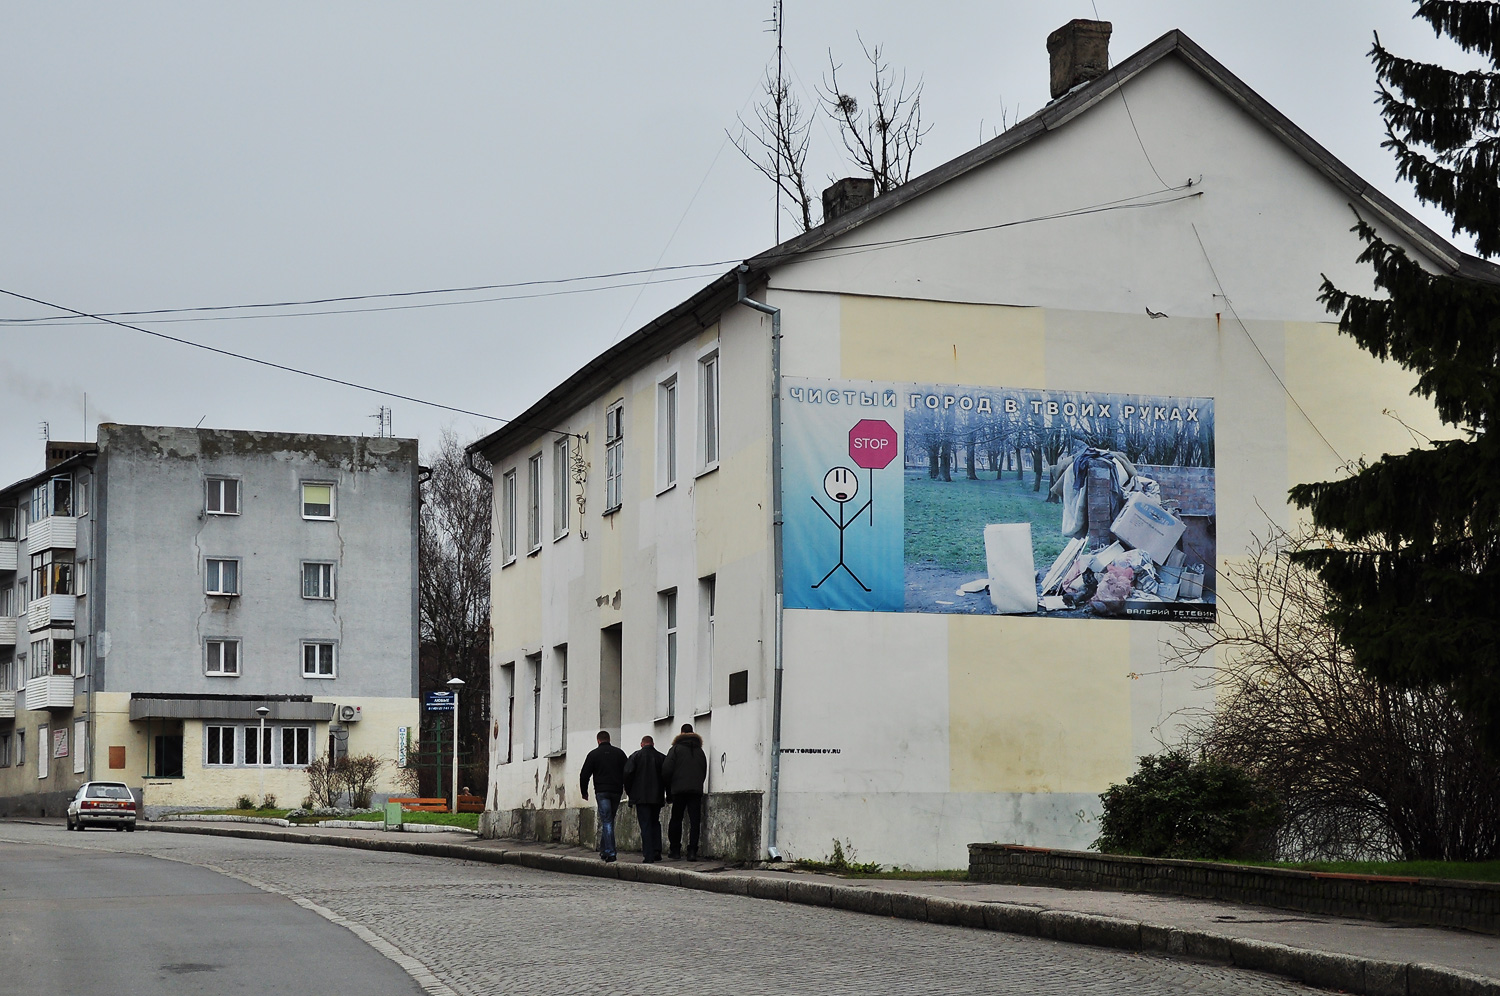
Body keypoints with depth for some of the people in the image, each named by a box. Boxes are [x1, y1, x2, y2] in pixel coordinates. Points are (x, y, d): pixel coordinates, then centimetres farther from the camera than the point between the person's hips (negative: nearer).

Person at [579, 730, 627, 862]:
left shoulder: (594, 754, 2)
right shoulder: (619, 753, 10)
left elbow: (584, 775, 3)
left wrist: (584, 792, 15)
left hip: (602, 792, -3)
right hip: (616, 792, 3)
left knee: (606, 821, -7)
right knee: (609, 820, 14)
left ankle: (610, 852, -17)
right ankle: (604, 849, 18)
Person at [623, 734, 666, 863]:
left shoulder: (636, 756, -3)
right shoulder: (661, 757, 4)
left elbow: (627, 774, -10)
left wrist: (629, 791, 4)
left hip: (641, 797, -3)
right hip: (657, 797, 3)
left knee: (645, 825, -3)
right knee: (655, 823, 17)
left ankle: (648, 855, -9)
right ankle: (657, 852, 10)